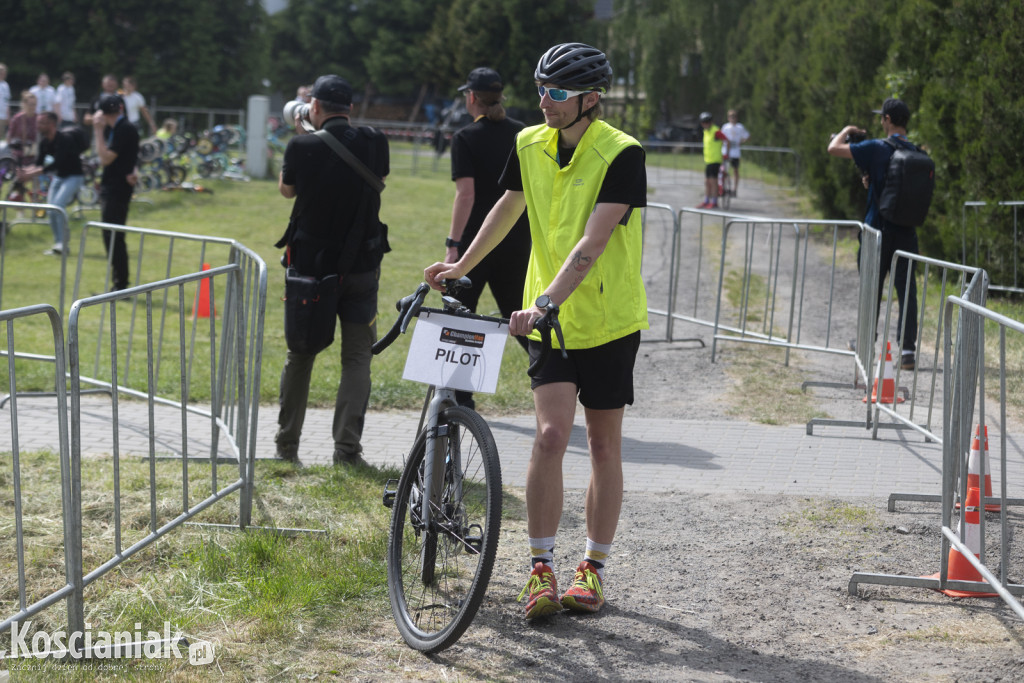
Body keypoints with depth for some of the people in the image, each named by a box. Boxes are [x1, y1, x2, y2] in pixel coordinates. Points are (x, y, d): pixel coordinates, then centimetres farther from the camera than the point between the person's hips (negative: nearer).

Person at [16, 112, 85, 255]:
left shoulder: (64, 139, -25)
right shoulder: (44, 142, 0)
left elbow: (57, 163, -33)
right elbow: (39, 163, -2)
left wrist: (34, 173, -38)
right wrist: (26, 171, -23)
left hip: (73, 177, -8)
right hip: (58, 177, 8)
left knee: (58, 205, -24)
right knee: (51, 209, 2)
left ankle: (62, 244, -20)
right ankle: (58, 244, 14)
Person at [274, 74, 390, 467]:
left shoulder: (302, 146, -10)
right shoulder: (373, 144, -6)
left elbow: (286, 189, 8)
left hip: (310, 264, 0)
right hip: (360, 266, 0)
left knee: (300, 354, 13)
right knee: (356, 357, 4)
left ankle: (286, 445, 18)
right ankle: (347, 447, -4)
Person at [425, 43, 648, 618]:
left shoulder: (622, 155, -16)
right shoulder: (530, 145, 1)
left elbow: (591, 244, -26)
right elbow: (508, 207, 19)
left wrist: (546, 301, -35)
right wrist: (462, 266, 24)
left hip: (608, 320, -3)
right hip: (549, 319, 3)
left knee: (604, 444, 7)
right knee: (551, 435, -11)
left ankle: (594, 569, 19)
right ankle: (541, 568, -4)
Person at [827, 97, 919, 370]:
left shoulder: (876, 148, -12)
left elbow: (834, 148, -13)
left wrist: (847, 130, 6)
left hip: (878, 229, -3)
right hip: (907, 232, 3)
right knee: (906, 289, 1)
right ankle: (908, 349, -6)